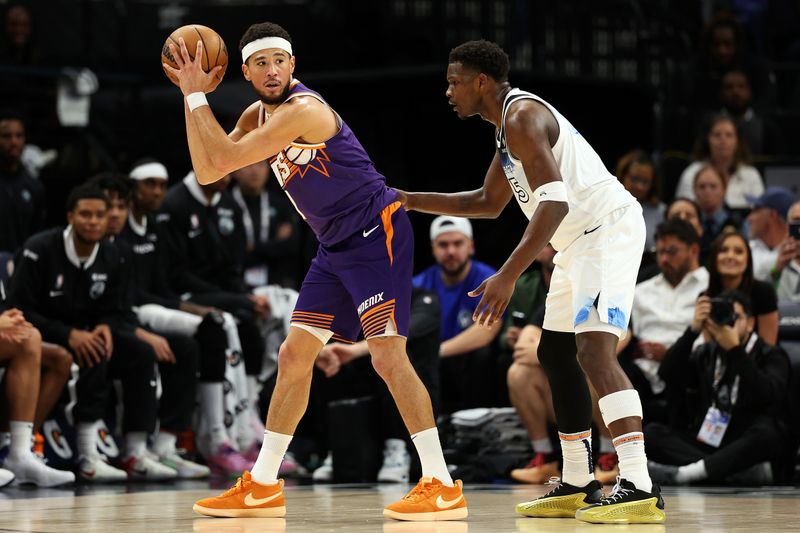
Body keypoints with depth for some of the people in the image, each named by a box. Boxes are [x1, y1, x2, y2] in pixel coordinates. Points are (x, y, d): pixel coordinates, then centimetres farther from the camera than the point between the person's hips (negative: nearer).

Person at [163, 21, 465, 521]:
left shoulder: (303, 110, -21)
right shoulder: (259, 115, 8)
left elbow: (225, 160, -24)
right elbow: (208, 171, 6)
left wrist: (197, 95, -15)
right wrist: (191, 96, 0)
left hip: (378, 233, -10)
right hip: (336, 246, 10)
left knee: (388, 355, -16)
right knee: (294, 357, 9)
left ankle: (443, 487, -15)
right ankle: (262, 487, 16)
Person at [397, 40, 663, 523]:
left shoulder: (523, 116, -16)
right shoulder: (510, 122, 18)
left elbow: (554, 201, -27)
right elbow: (489, 203, 31)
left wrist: (508, 276, -32)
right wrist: (414, 202, 28)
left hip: (609, 228, -11)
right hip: (583, 239, 11)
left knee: (594, 350, -23)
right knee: (555, 352, 16)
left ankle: (639, 487, -33)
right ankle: (578, 486, 22)